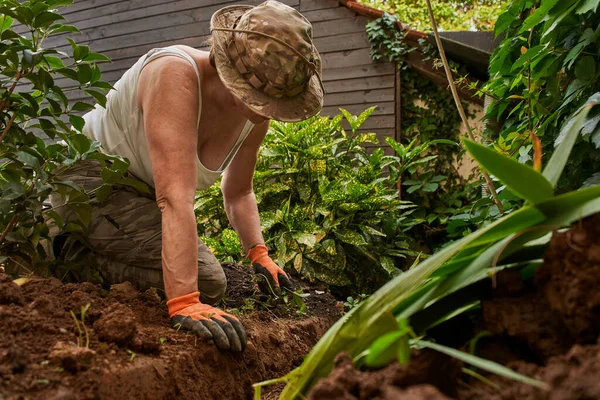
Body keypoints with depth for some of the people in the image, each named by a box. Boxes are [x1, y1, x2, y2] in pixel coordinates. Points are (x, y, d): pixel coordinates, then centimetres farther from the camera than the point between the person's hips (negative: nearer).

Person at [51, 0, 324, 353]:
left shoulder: (255, 115, -8)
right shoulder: (176, 75, -32)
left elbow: (238, 194, 7)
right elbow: (176, 197, -42)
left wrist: (259, 253, -5)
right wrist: (184, 304, -46)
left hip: (140, 195, 8)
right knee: (205, 282, -20)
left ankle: (85, 253, 20)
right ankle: (74, 259, -5)